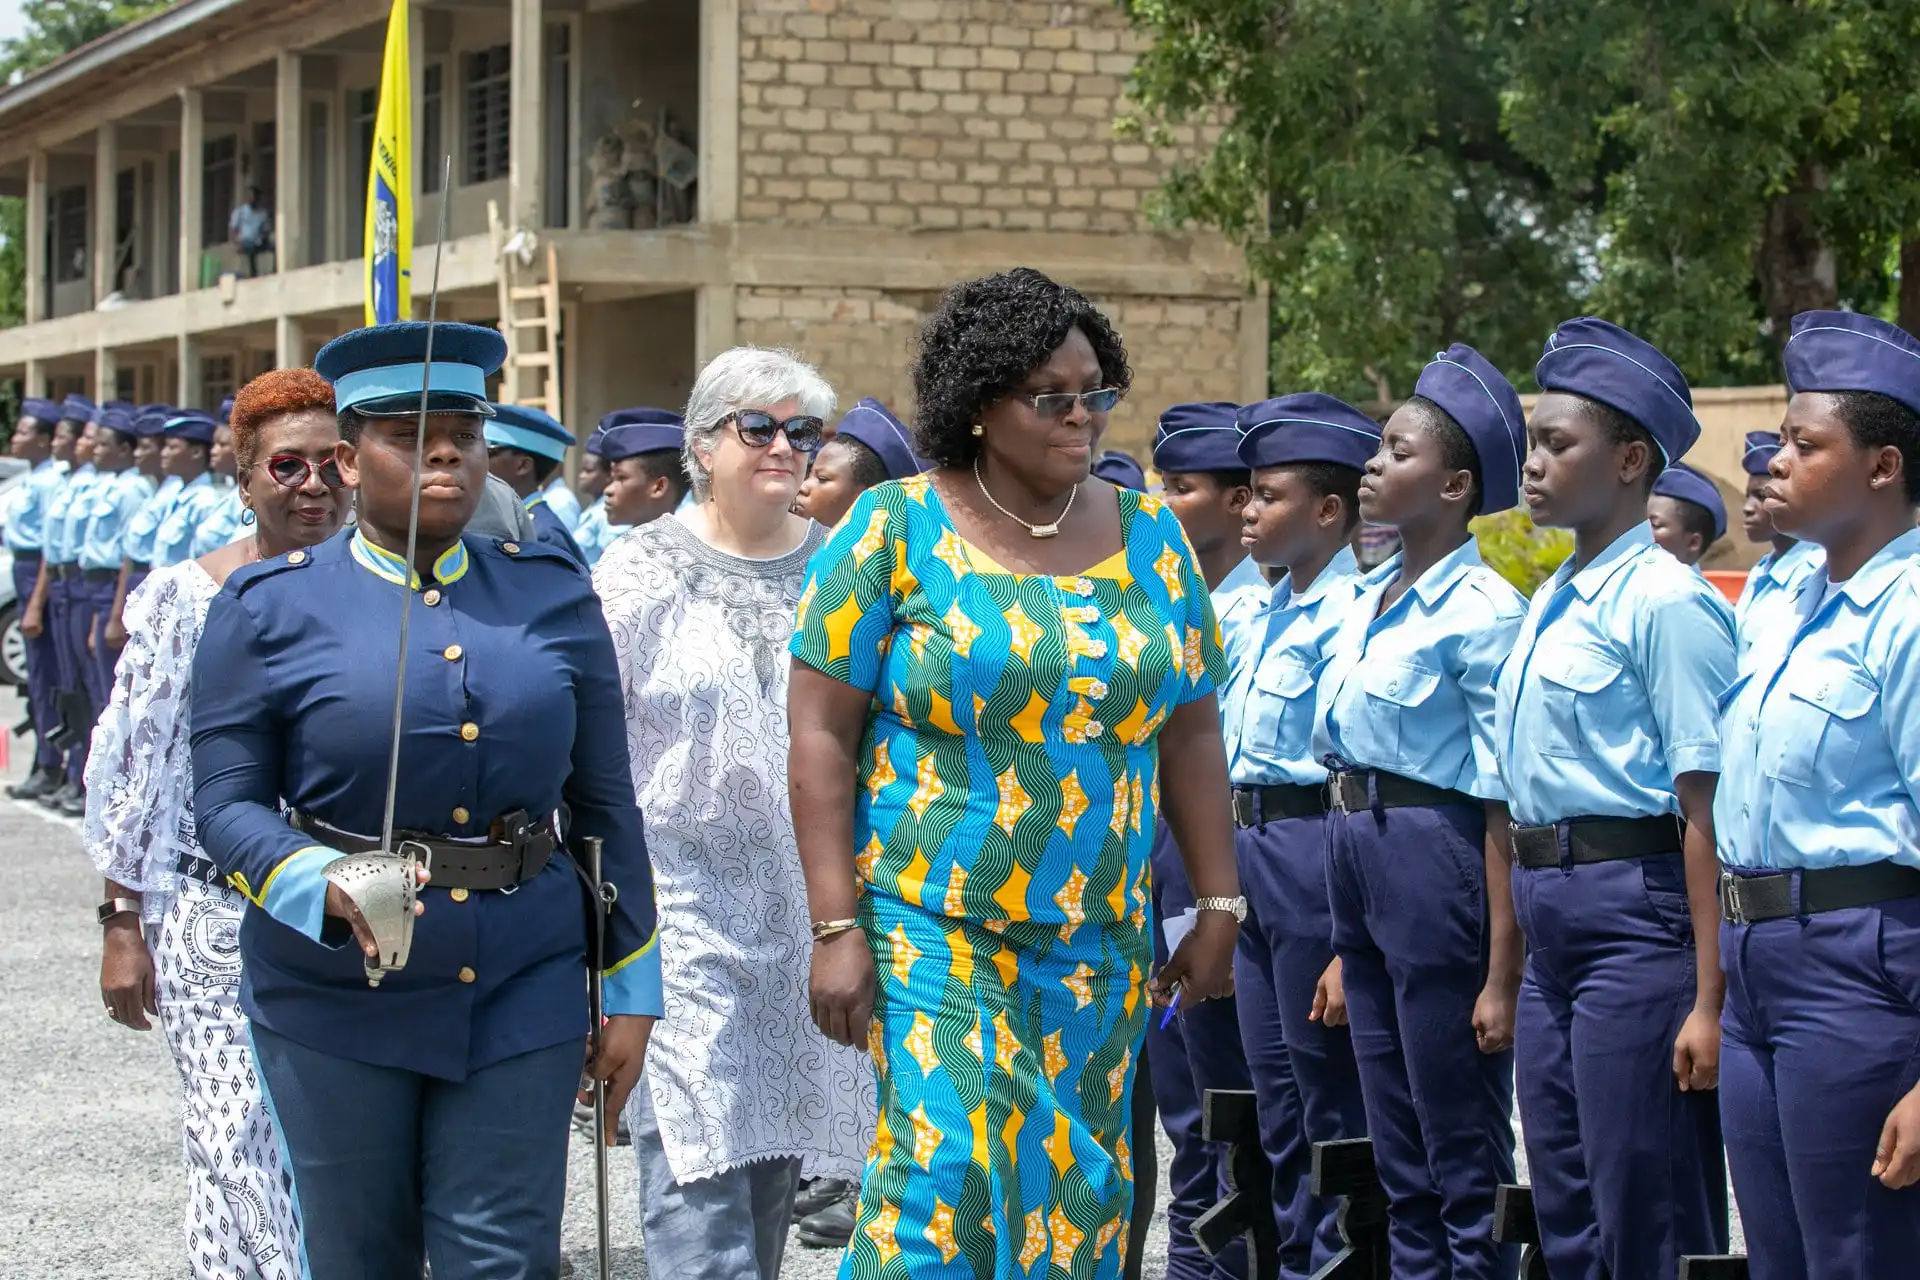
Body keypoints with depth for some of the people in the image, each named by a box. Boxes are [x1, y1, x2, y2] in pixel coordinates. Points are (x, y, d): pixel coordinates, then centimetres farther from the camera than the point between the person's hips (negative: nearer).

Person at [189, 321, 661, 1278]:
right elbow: (226, 804, -5)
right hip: (333, 1003, -1)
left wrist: (630, 991, 9)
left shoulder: (554, 597, 7)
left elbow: (604, 806, 10)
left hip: (522, 993, 1)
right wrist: (330, 888, -25)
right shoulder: (269, 610, -1)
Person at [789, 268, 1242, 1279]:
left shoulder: (1148, 533, 9)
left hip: (1099, 945, 4)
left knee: (1075, 1195, 5)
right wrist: (838, 927, -11)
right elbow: (820, 739, -5)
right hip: (929, 929, -4)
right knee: (946, 1172, -15)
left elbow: (1189, 733, 13)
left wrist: (1218, 905, 8)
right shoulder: (896, 528, -3)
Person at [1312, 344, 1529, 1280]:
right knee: (1399, 1163, 14)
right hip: (1357, 852, 9)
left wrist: (1502, 975, -18)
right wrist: (1346, 953, 18)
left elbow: (1505, 805, -15)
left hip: (1437, 861, -9)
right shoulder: (1370, 598, 13)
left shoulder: (1482, 609, -13)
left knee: (1466, 1168, -1)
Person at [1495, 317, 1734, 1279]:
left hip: (1634, 909, -9)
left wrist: (1709, 998, -20)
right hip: (1548, 916, 9)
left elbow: (1706, 808, -17)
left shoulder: (1664, 602, -13)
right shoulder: (1551, 602, 14)